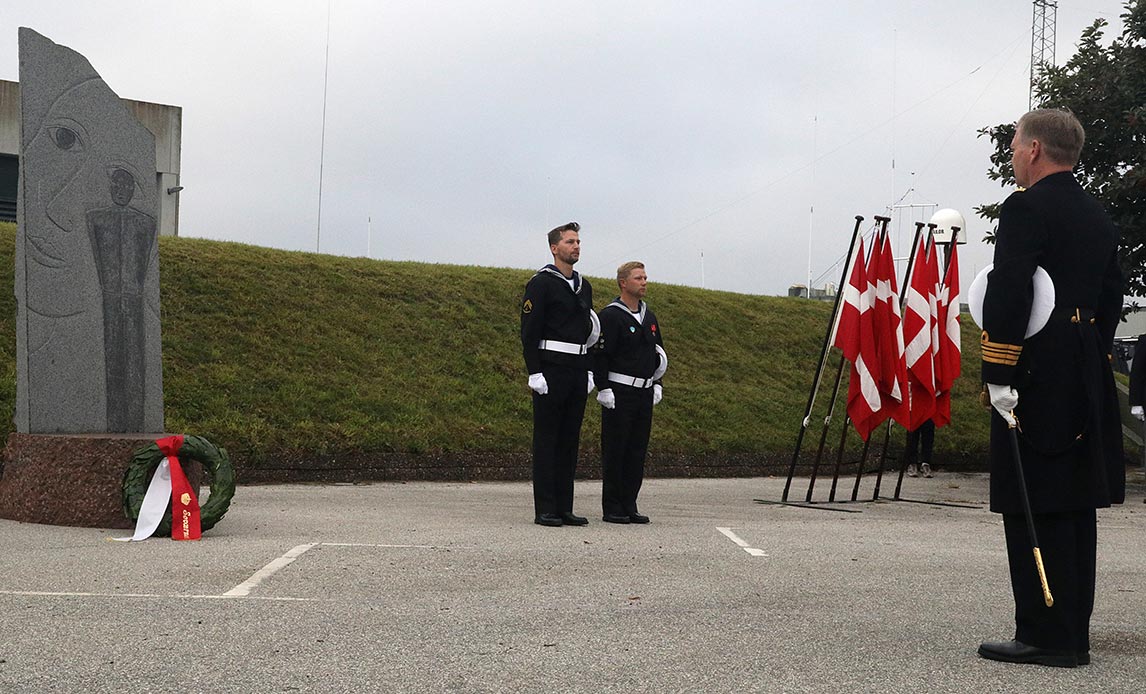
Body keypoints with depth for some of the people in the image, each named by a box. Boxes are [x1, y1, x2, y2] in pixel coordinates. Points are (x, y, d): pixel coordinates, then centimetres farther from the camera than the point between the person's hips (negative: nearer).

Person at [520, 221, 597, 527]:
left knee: (570, 440, 8)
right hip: (551, 369, -7)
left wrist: (589, 371, 13)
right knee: (547, 439, -3)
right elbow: (529, 331, -11)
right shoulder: (541, 283, -6)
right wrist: (535, 373, -17)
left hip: (578, 371, 7)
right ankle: (545, 510, -1)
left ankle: (564, 508, 13)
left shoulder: (584, 286, 16)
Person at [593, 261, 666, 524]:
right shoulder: (611, 315, -8)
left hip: (645, 394, 7)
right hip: (619, 393, -7)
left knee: (638, 451, 7)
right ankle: (612, 509, 2)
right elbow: (599, 355, -12)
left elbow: (658, 353, 23)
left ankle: (629, 506, 14)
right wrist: (603, 388, -16)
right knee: (615, 450, -3)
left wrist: (657, 384, 14)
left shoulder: (649, 317, 15)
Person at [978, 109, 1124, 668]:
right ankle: (1073, 632, 18)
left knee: (1032, 507, -5)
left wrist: (997, 376, -18)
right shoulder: (1099, 217, 17)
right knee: (1075, 506, 11)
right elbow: (1111, 297, 19)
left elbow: (1007, 294, -19)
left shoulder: (1026, 209, -10)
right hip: (1088, 383, 9)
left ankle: (1045, 636, -4)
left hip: (1037, 378, -9)